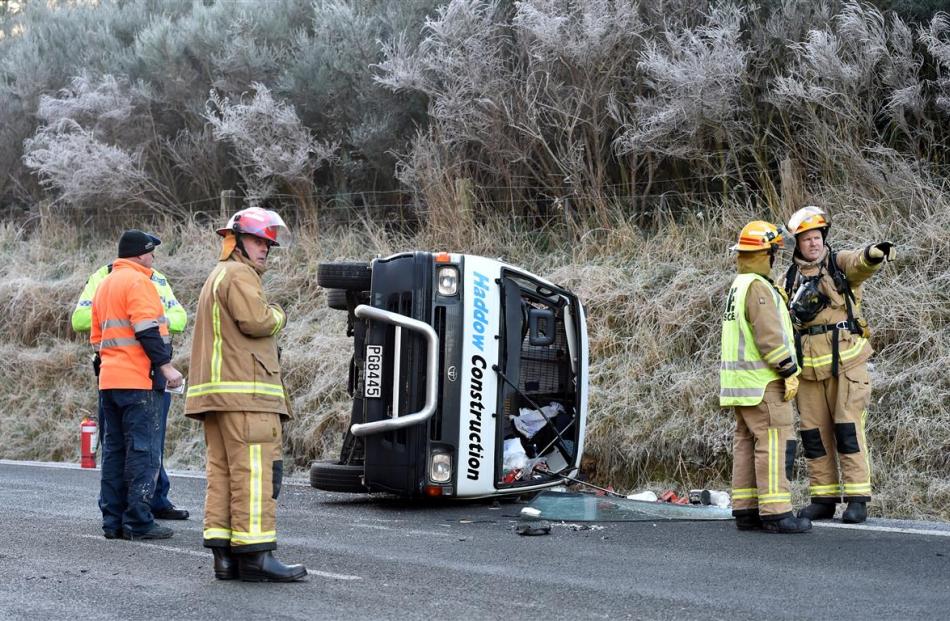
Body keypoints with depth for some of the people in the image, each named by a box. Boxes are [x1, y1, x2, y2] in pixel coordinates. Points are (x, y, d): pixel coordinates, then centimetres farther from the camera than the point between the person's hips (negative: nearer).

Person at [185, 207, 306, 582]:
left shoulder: (216, 277, 28)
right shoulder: (239, 275, -6)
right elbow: (256, 322, -18)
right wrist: (277, 316, 1)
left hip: (216, 392, 11)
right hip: (243, 391, -11)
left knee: (222, 472, 7)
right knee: (254, 471, -12)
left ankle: (224, 555, 6)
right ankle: (255, 555, -16)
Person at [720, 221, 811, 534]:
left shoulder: (738, 286, 17)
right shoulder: (758, 287, -15)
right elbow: (769, 337, -22)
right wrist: (790, 372, -17)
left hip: (741, 379, 10)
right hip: (762, 380, -10)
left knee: (746, 443, 9)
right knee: (774, 443, -9)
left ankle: (746, 511, 11)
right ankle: (775, 513, -11)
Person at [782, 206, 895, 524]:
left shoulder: (840, 263, 0)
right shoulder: (789, 279, 11)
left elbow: (860, 263, -24)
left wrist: (874, 253, -46)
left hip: (845, 361, -4)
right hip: (808, 366, 4)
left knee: (848, 429, -7)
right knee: (814, 433, 6)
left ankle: (857, 499, -3)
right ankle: (823, 498, 15)